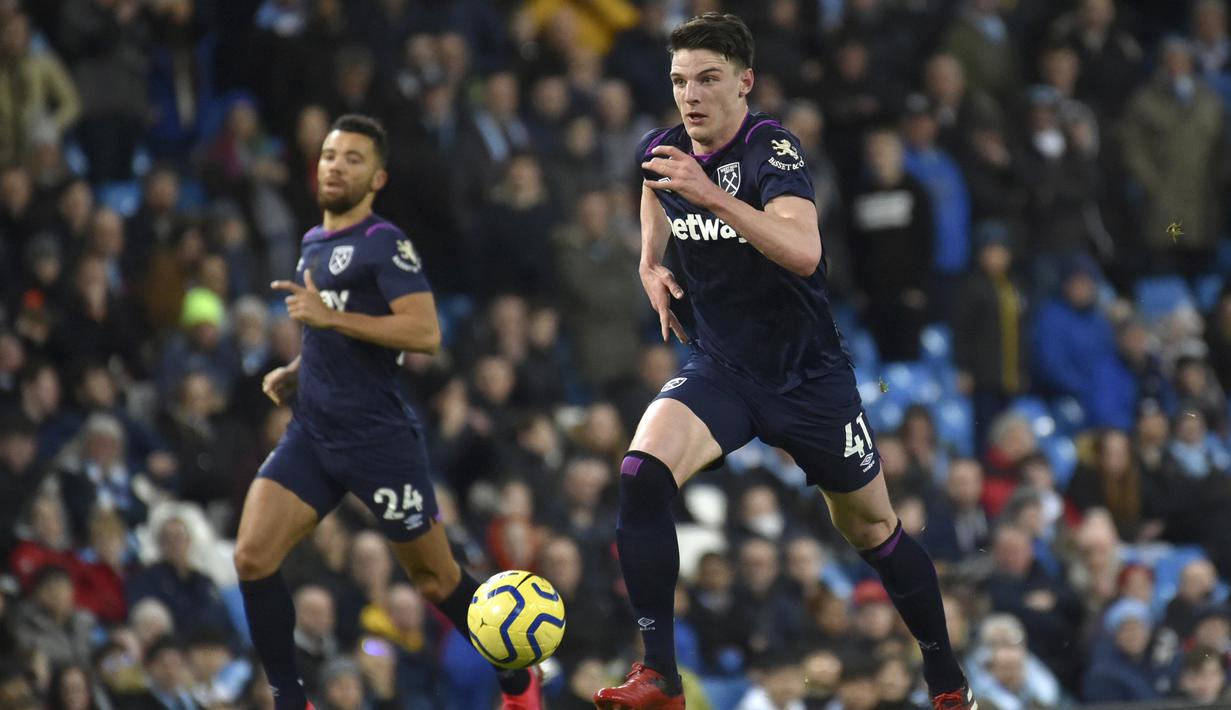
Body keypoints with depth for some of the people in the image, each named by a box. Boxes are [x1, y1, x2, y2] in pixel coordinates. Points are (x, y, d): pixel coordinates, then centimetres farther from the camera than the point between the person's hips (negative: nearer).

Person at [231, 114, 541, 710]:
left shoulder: (385, 244, -9)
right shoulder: (314, 243, 16)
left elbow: (425, 332, -21)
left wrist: (329, 316, -24)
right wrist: (294, 371, 12)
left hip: (378, 439, -7)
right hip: (311, 433, 7)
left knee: (434, 578, 5)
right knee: (252, 558, -11)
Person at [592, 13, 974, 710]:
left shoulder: (772, 149, -21)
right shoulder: (662, 152, -3)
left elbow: (803, 252, -39)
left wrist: (709, 194, -47)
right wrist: (652, 266, 8)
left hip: (809, 377, -4)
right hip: (720, 370, 4)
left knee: (874, 530, 10)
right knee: (642, 474, -24)